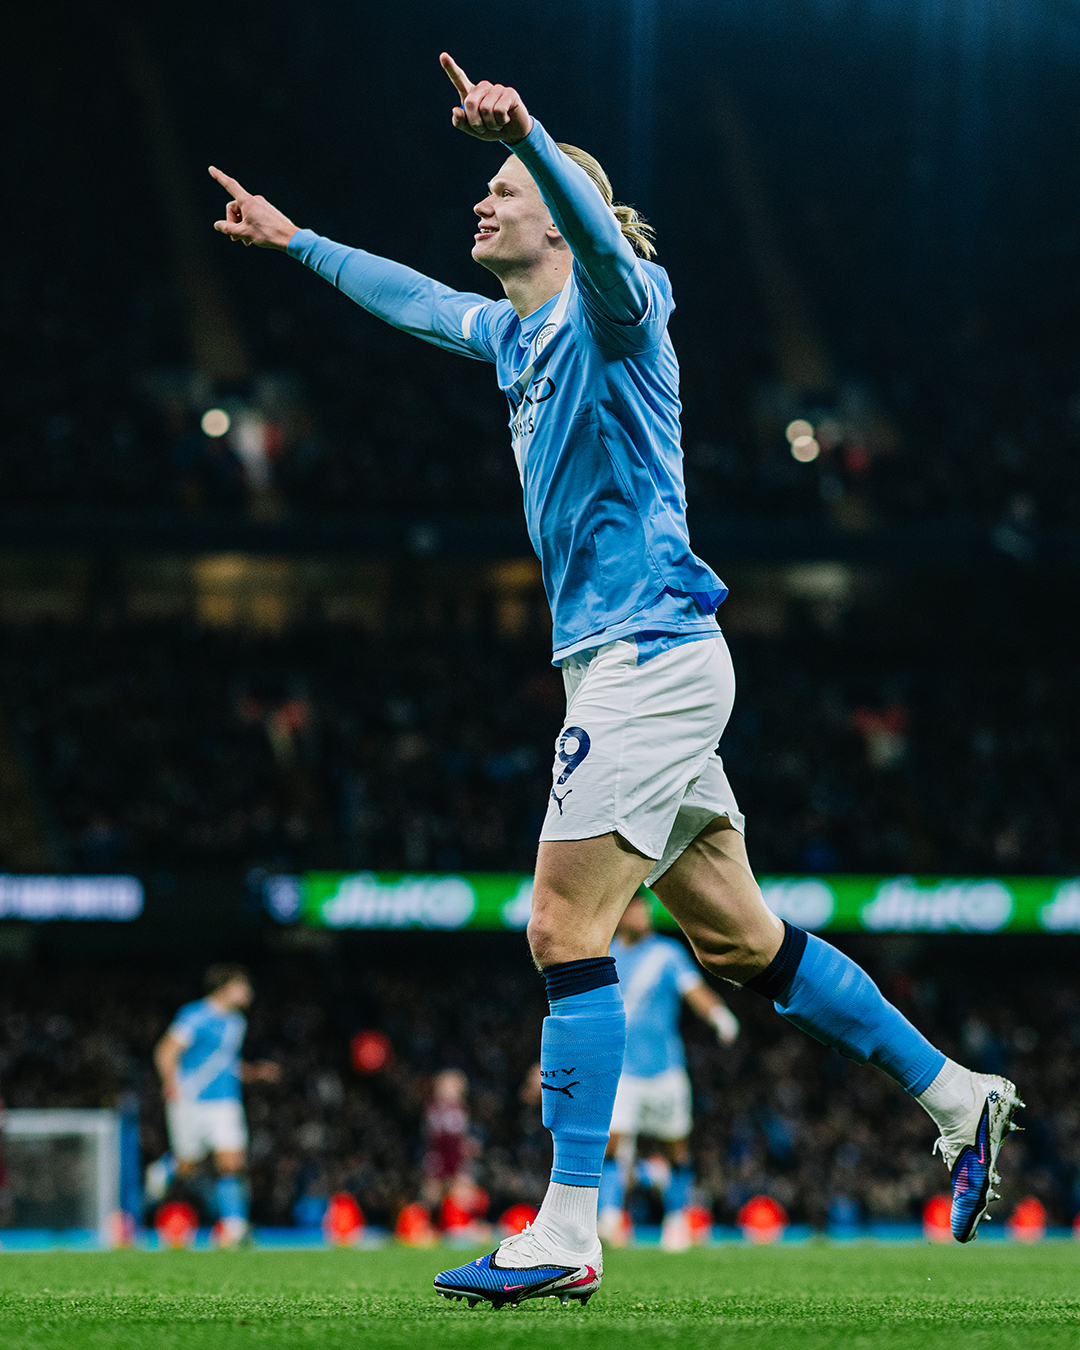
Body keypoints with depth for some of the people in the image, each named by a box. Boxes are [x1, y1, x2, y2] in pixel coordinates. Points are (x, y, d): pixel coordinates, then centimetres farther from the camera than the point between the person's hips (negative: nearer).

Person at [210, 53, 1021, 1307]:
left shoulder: (610, 309, -9)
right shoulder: (516, 334, 17)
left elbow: (603, 233, -32)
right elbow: (418, 301, 36)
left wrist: (526, 135, -49)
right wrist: (295, 240, 40)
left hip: (649, 658, -10)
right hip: (628, 661, 10)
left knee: (566, 931, -13)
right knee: (739, 940, 12)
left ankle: (565, 1234, -14)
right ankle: (957, 1095, 21)